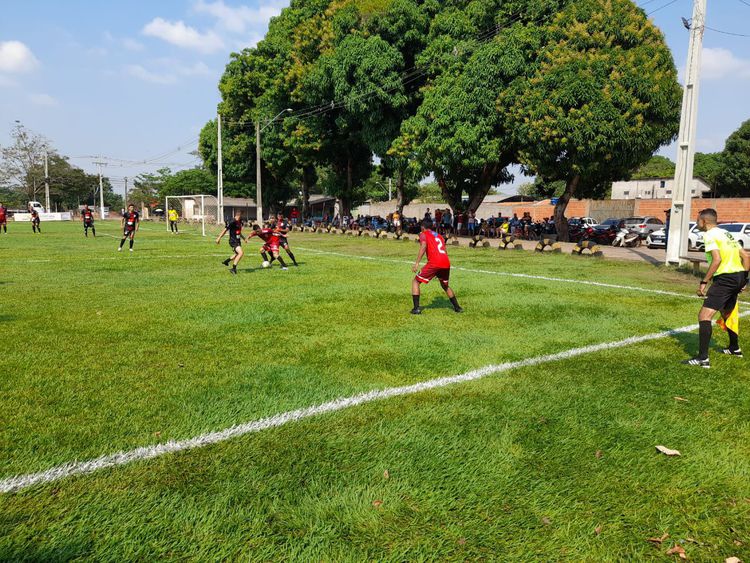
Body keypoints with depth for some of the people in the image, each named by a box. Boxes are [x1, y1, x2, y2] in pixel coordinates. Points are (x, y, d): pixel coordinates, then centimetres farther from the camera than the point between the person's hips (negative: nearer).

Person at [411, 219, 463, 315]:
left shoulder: (423, 234, 11)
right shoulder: (439, 236, 29)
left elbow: (423, 246, -9)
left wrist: (417, 263, -16)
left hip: (434, 263, -6)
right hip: (446, 264, 6)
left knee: (416, 282, 8)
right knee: (445, 285, 30)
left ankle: (416, 308, -3)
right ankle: (457, 307, 32)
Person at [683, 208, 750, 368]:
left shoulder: (709, 235, -7)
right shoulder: (726, 234, 21)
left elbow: (717, 259, -20)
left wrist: (704, 282, -18)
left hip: (725, 278, -10)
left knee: (704, 315, -13)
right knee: (726, 313, 30)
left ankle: (703, 358, -20)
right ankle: (734, 348, 46)